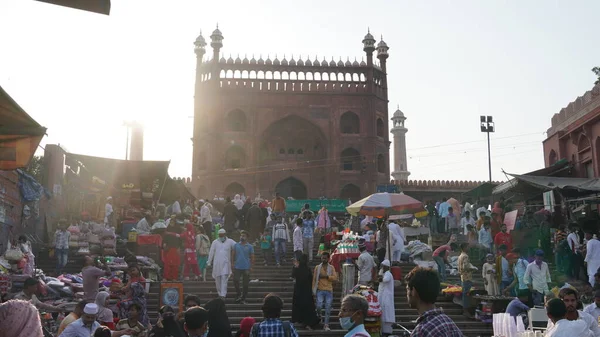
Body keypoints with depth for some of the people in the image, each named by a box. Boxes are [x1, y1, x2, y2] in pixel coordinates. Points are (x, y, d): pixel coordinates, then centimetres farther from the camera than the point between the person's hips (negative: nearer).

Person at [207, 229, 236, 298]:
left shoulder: (230, 242, 4)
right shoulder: (215, 242, 7)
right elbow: (211, 253, 9)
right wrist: (209, 262, 8)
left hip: (226, 263, -2)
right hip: (217, 263, 2)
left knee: (224, 279, -10)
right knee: (218, 279, 6)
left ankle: (223, 294, -12)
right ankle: (220, 293, 23)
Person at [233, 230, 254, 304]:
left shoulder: (250, 247, 1)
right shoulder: (236, 245, 6)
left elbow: (252, 258, 2)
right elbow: (233, 255, 9)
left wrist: (251, 267, -5)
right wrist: (233, 264, -1)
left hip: (246, 268, -1)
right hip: (237, 267, 1)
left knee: (245, 284, 3)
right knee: (235, 281, -12)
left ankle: (243, 299, 15)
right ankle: (239, 294, 11)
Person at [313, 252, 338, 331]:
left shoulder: (331, 268, 6)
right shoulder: (317, 267, 5)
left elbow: (335, 278, -3)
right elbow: (314, 279, 4)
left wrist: (326, 276, -15)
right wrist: (313, 290, -1)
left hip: (329, 291, 1)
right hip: (320, 290, -1)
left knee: (328, 309, 1)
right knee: (319, 306, -15)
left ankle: (326, 325, 8)